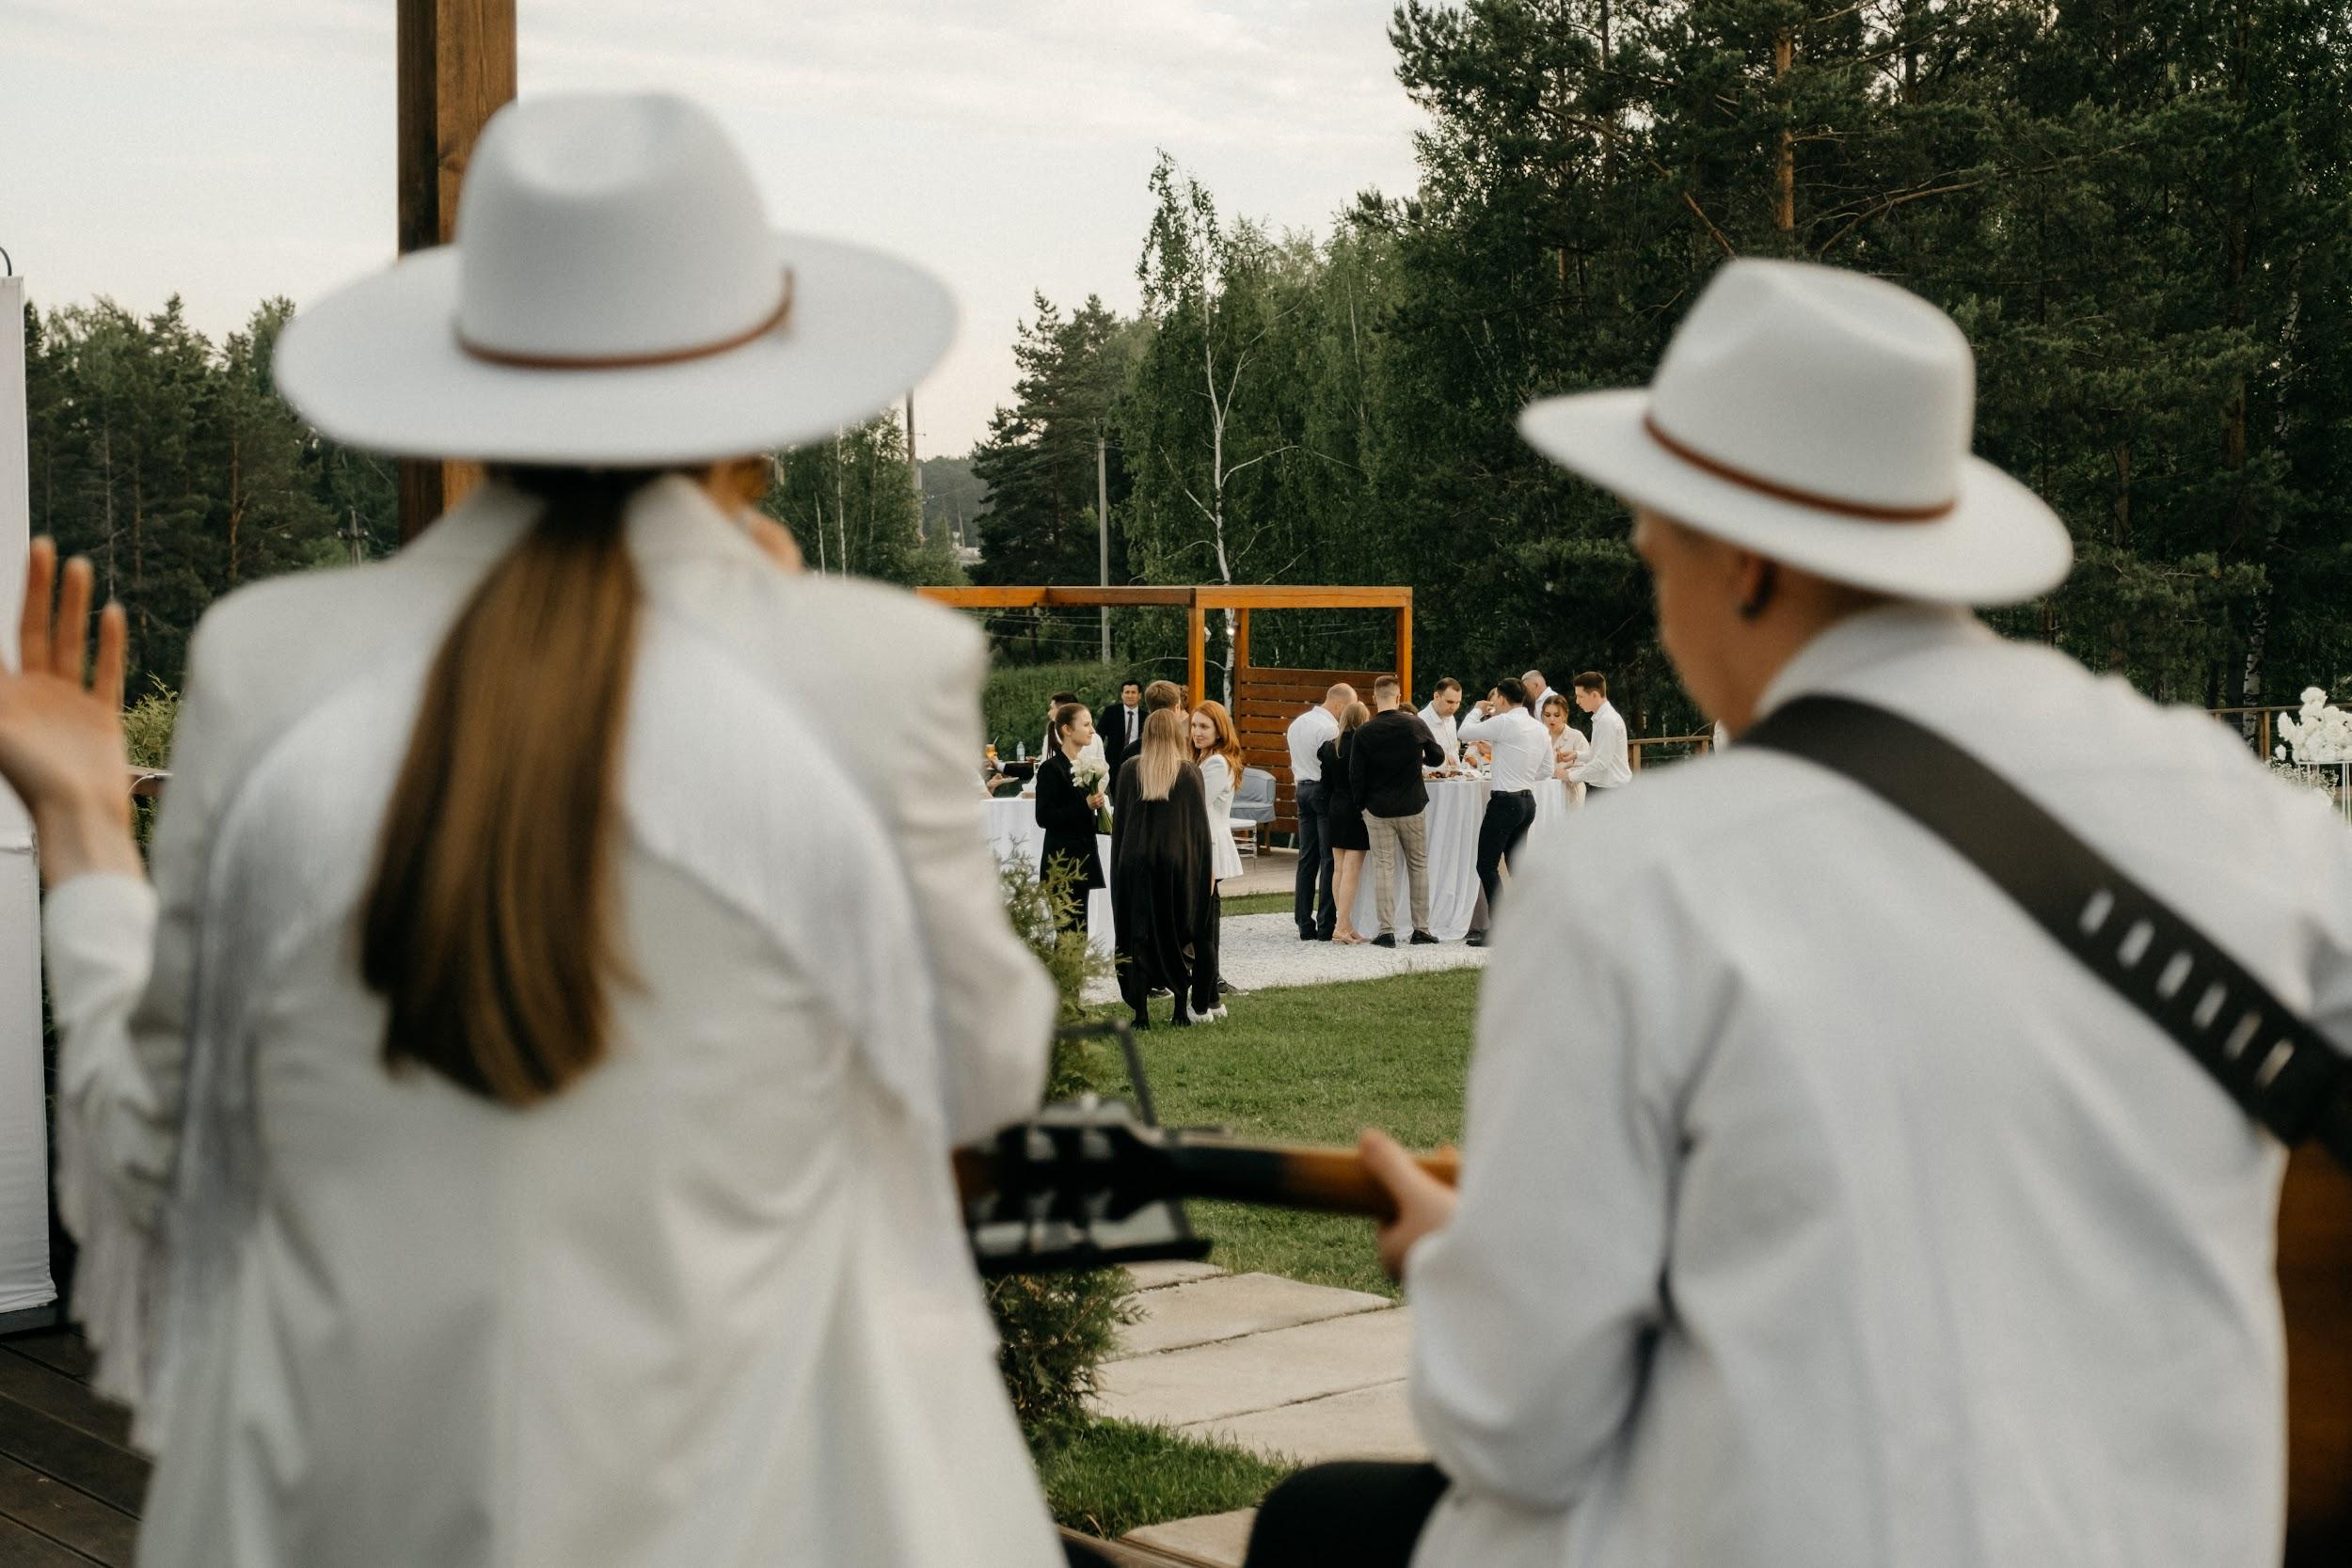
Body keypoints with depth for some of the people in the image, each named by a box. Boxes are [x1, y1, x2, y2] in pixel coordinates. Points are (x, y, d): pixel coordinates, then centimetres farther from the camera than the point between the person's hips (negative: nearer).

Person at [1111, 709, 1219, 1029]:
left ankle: (1141, 1013, 1)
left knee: (1139, 935, 4)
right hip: (1178, 862, -1)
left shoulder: (1130, 771, 0)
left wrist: (1119, 864, 12)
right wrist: (1206, 869, 4)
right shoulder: (1189, 772, -4)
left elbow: (1118, 820, 4)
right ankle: (1182, 1010, 10)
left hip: (1134, 862, 1)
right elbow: (1200, 823, -2)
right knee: (1178, 934, 10)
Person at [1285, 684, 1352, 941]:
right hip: (1325, 790, -8)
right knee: (1330, 860, -4)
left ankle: (1305, 926, 9)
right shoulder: (1329, 727, -15)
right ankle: (1326, 926, -5)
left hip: (1303, 788, 8)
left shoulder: (1297, 724, 13)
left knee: (1307, 859, 9)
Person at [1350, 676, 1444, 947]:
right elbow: (1438, 757, 7)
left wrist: (1362, 802, 8)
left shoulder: (1363, 733, -9)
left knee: (1383, 867, 3)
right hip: (1412, 807, 1)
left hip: (1377, 810, -1)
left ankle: (1387, 931, -1)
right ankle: (1421, 929, 12)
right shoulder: (1416, 726, -6)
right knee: (1418, 866, 11)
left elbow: (1355, 776, -7)